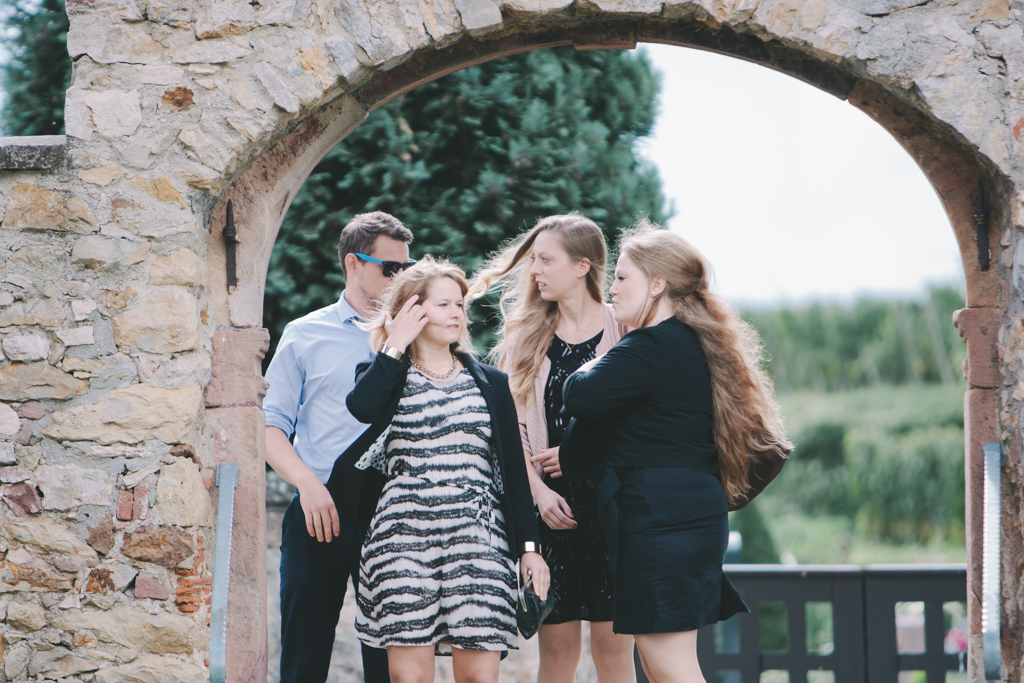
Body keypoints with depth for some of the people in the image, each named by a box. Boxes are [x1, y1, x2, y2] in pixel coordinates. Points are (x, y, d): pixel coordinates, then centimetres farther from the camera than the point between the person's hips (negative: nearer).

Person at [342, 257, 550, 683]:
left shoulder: (490, 384, 17)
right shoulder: (387, 379, 11)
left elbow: (514, 469, 15)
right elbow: (363, 408, -15)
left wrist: (529, 546, 8)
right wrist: (396, 345, -3)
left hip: (476, 540, 1)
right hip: (403, 539, -1)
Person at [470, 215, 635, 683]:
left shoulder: (622, 331, 1)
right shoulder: (524, 335, 12)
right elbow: (513, 427, 7)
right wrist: (539, 491, -6)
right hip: (550, 505, 3)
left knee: (613, 645, -3)